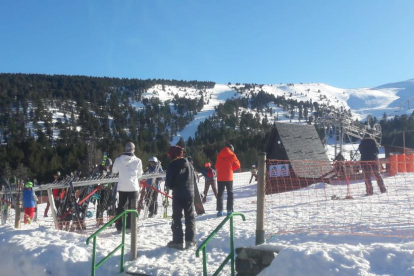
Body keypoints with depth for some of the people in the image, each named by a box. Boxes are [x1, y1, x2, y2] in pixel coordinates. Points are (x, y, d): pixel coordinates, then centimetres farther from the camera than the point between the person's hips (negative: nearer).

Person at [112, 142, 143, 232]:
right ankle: (130, 227, 7)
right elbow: (139, 174, 5)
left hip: (122, 187, 2)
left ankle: (119, 226, 15)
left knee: (121, 206, 14)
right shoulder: (138, 161, -8)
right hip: (133, 187, -2)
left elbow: (114, 171, 12)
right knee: (132, 207, 7)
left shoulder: (118, 159, -4)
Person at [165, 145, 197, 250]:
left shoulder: (172, 165, -9)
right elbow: (195, 179, 10)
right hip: (189, 193, 4)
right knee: (190, 217, 10)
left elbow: (168, 182, -7)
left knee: (177, 218, 4)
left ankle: (178, 241, 3)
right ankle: (190, 240, 10)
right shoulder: (189, 164, 5)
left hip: (178, 194, -4)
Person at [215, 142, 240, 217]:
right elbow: (237, 165, 8)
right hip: (228, 177, -2)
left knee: (220, 193, 7)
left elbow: (216, 166, 13)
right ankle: (229, 210, 3)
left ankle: (220, 211, 2)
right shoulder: (232, 155, -1)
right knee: (230, 193, 8)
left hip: (220, 178, 2)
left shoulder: (219, 155, 7)